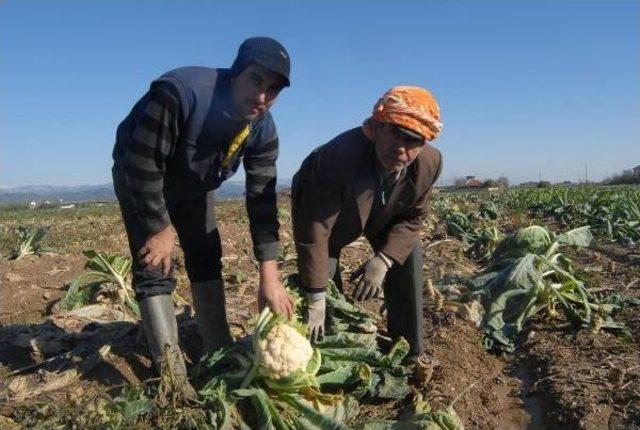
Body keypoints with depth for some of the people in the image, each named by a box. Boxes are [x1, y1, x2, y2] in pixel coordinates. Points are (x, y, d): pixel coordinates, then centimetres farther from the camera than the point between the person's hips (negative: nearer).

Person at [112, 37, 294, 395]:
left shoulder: (263, 130, -21)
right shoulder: (178, 92, -39)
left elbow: (262, 202, -20)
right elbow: (143, 167, -34)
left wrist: (270, 278, -25)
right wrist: (162, 228, -25)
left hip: (195, 185, 6)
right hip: (139, 179, -5)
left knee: (207, 258, 5)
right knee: (155, 267, -13)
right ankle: (173, 378, -7)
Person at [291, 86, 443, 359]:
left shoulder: (429, 163, -29)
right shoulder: (338, 155, -43)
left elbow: (412, 218, -13)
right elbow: (314, 230, -39)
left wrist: (383, 260, -27)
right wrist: (316, 300, -34)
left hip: (383, 215, 4)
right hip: (323, 202, -3)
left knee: (408, 257, -10)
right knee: (323, 276, -14)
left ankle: (408, 353, 7)